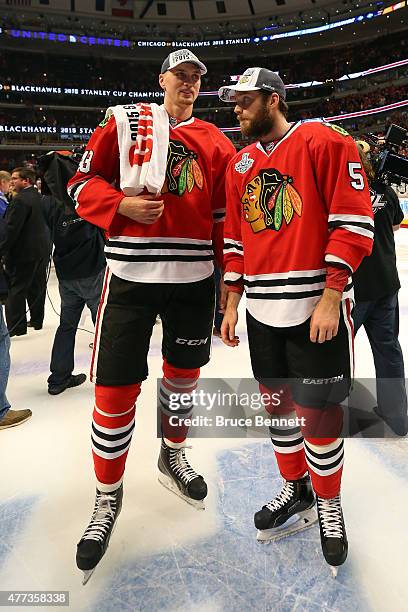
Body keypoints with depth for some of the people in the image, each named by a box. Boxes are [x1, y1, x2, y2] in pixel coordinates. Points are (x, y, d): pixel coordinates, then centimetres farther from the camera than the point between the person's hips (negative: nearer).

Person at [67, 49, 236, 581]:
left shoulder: (214, 141, 14)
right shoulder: (124, 122, 7)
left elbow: (224, 211, 11)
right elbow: (84, 182, 5)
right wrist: (122, 206, -15)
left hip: (194, 277, 3)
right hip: (130, 275, -3)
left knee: (183, 373, 15)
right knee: (115, 390, -3)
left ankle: (172, 456, 42)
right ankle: (108, 495, 21)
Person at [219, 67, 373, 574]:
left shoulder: (324, 142, -3)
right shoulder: (240, 164, 15)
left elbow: (353, 222, -10)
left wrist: (331, 296, -16)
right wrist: (232, 301, 11)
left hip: (317, 307, -5)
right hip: (262, 310, 6)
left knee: (318, 412, 3)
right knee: (278, 404, 14)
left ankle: (328, 504, 28)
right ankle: (295, 490, 36)